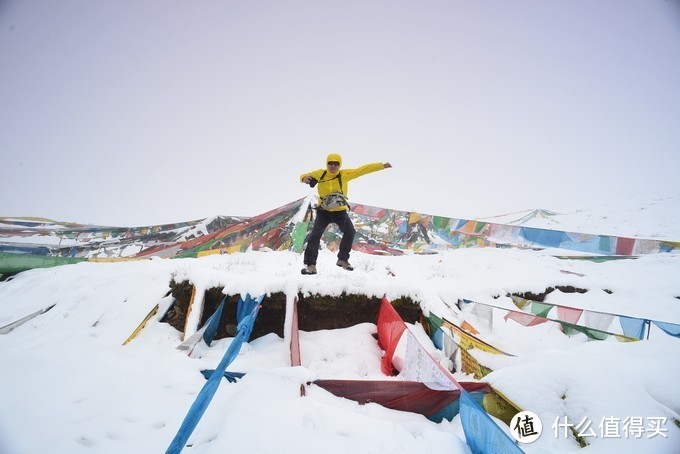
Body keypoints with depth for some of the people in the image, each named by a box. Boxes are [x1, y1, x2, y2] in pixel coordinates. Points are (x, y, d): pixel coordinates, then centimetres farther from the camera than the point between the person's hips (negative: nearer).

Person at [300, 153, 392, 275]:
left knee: (350, 232, -13)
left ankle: (343, 259, 6)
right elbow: (304, 176, -4)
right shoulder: (320, 174, -9)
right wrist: (304, 178, -30)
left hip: (340, 211, 1)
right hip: (324, 211, -1)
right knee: (315, 235, -13)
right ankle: (311, 265, -8)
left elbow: (363, 170, -9)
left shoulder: (345, 174, -9)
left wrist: (382, 165, -10)